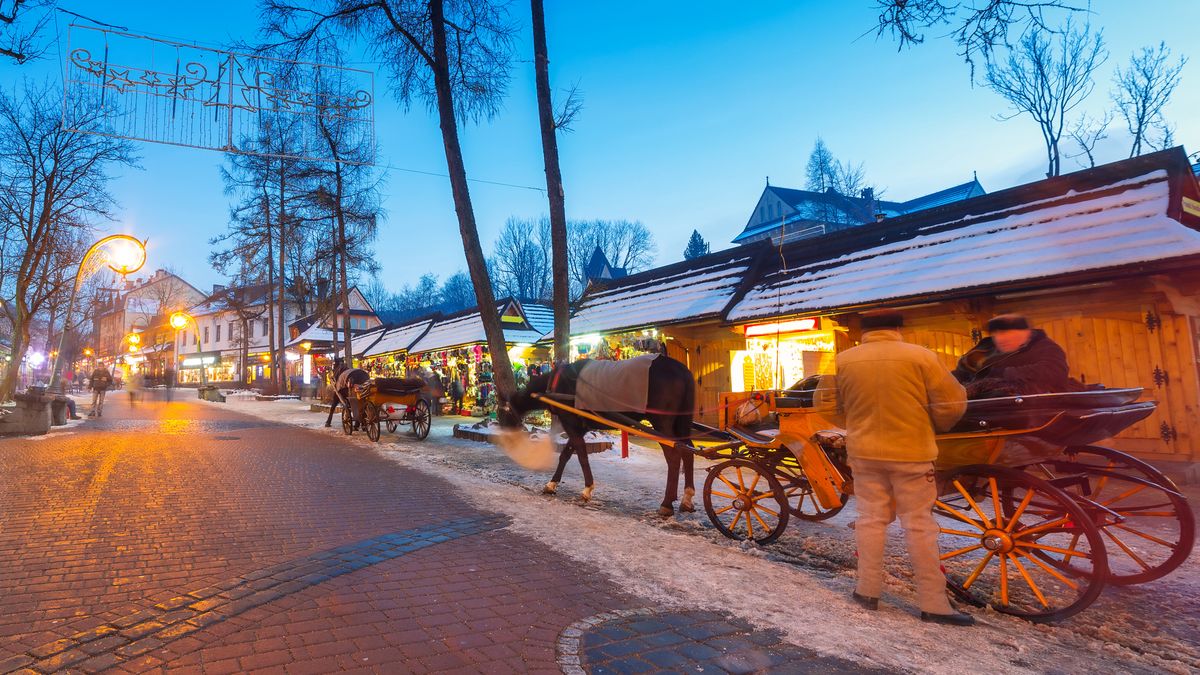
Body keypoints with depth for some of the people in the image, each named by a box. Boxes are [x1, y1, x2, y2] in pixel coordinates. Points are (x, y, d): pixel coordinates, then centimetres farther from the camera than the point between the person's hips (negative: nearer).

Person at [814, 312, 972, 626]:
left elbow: (825, 404, 4)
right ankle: (933, 603, 13)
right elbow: (953, 403, -5)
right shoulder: (920, 356, -9)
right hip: (911, 452, -2)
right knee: (919, 525, 6)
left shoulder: (843, 360, -3)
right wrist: (933, 425, 14)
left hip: (864, 452, 2)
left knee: (871, 519, 13)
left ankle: (868, 591, 20)